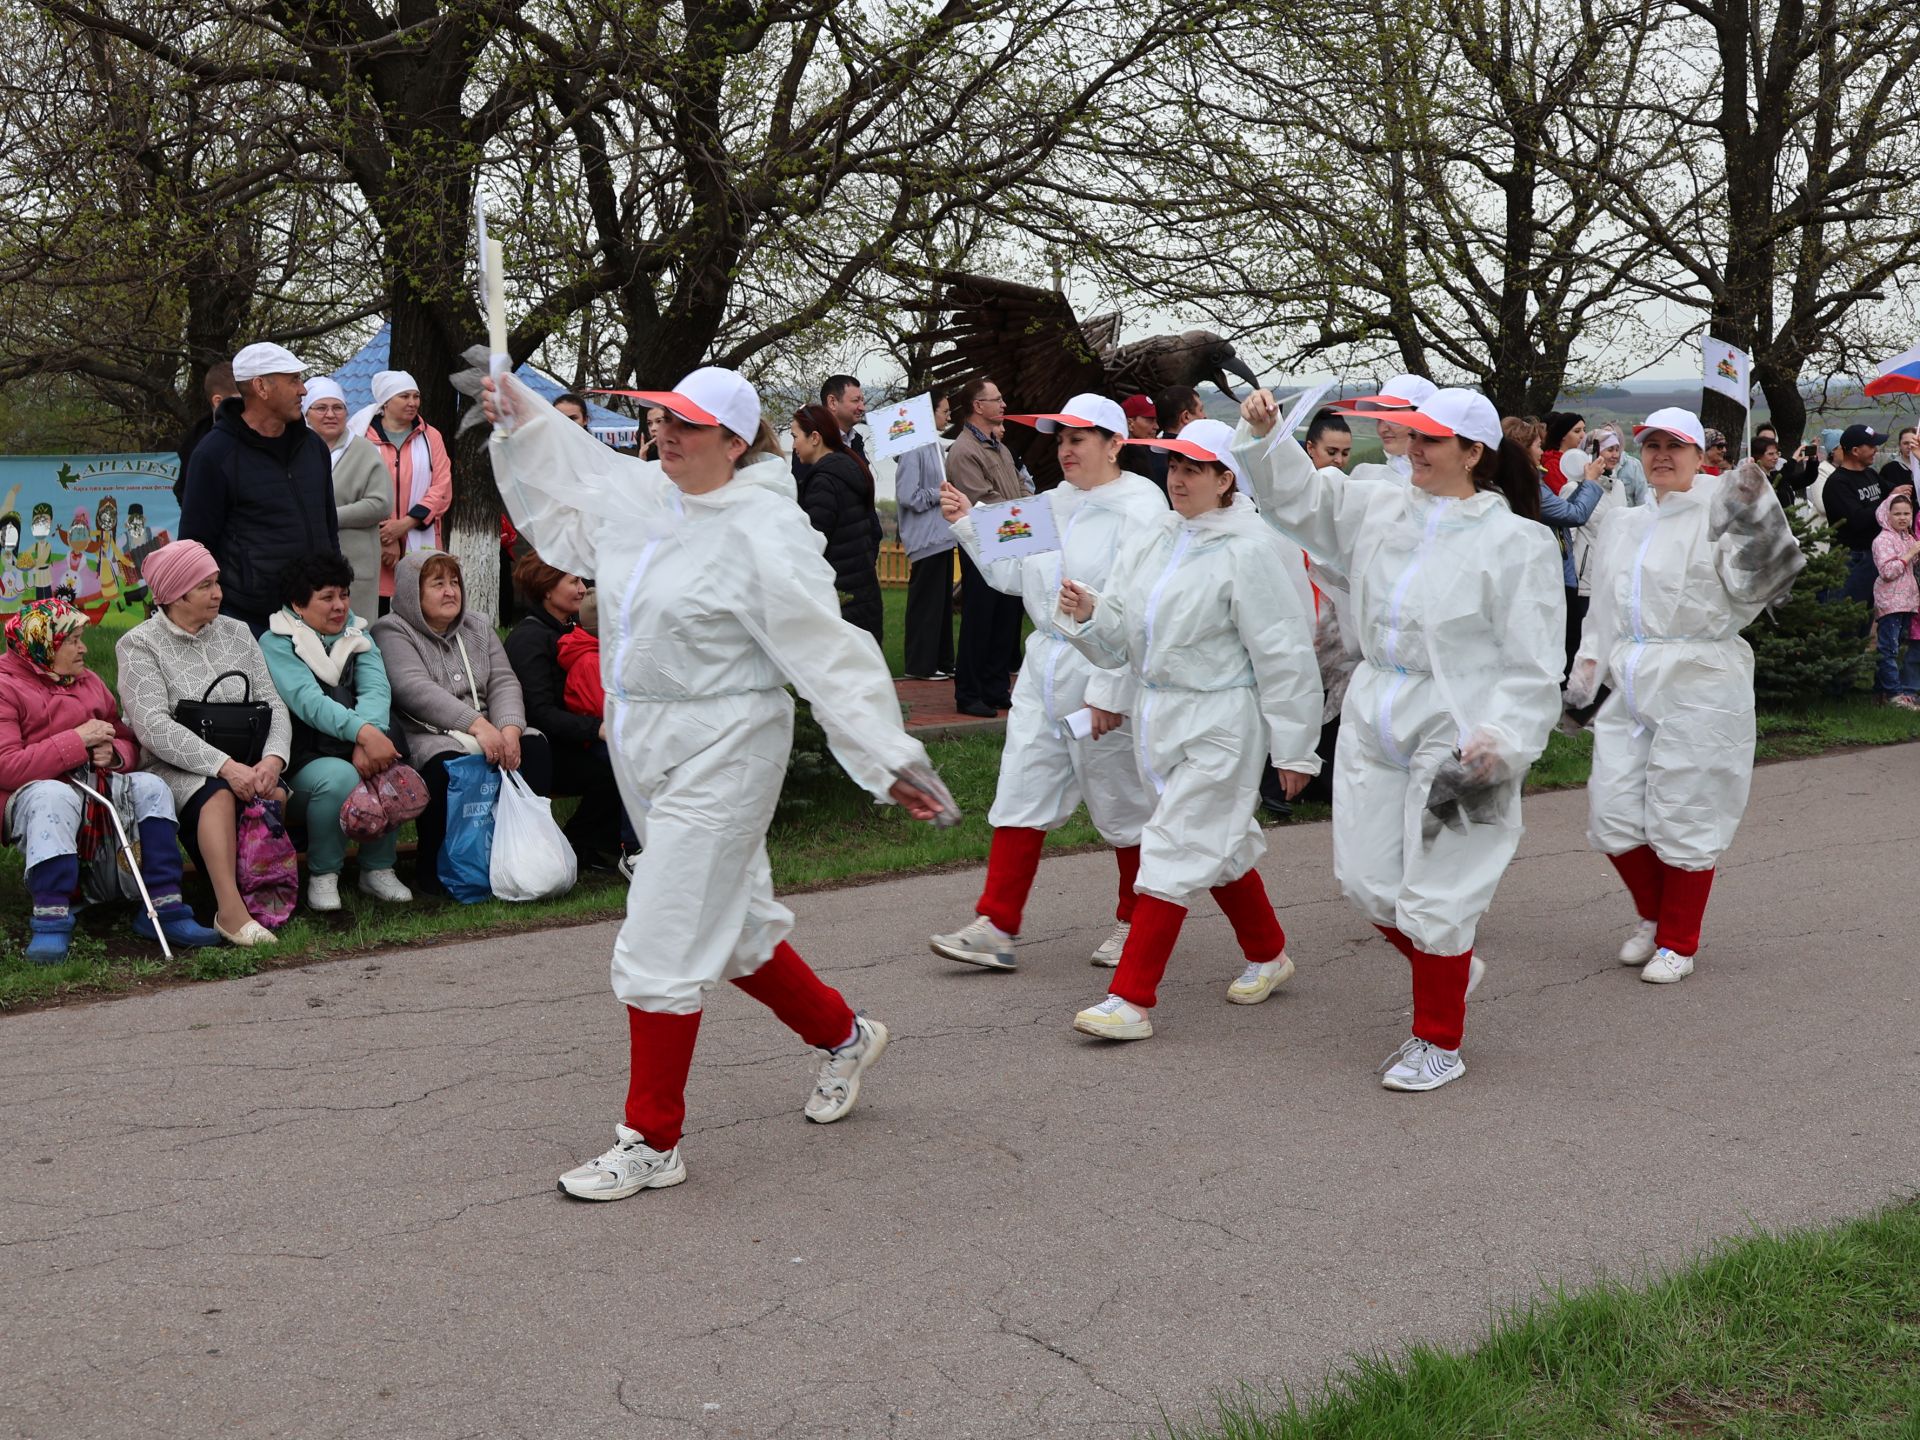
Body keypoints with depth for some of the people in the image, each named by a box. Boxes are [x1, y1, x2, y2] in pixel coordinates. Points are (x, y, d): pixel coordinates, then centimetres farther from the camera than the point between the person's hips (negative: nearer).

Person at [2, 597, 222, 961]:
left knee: (151, 787, -19)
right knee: (54, 795, -40)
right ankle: (50, 921, -40)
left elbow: (128, 744, 22)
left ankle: (163, 908, -22)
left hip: (98, 788, 6)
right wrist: (77, 740, -16)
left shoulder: (89, 682, 20)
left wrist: (114, 753, -5)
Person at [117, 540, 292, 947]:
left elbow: (272, 704, 6)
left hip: (243, 764, 4)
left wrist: (273, 759, -17)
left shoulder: (237, 632, 14)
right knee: (218, 791, -36)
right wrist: (225, 766, -27)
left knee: (275, 795, -30)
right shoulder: (139, 646, -1)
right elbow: (154, 727, -15)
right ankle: (230, 909, -40)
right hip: (172, 768, -4)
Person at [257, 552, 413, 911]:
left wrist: (366, 740, -27)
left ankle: (378, 869, -5)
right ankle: (323, 876, -13)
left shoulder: (357, 634, 14)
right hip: (303, 758, -5)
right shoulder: (276, 644, -3)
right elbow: (309, 701, -21)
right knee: (339, 777, -34)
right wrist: (364, 732, -38)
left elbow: (376, 688, -5)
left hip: (353, 749, 5)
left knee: (392, 770, -26)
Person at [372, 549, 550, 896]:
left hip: (488, 733, 6)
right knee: (447, 765, -37)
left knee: (534, 747, -21)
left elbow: (504, 682, 9)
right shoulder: (391, 631, 0)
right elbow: (414, 688, -16)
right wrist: (476, 725, -27)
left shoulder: (477, 627, 20)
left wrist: (509, 729, -14)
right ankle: (431, 870, -20)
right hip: (426, 736, -6)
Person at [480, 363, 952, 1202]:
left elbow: (829, 656, -18)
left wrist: (888, 762, -17)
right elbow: (564, 505, 26)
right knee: (729, 926, 20)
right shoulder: (640, 494, 4)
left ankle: (651, 1143, 7)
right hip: (644, 749, 9)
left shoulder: (761, 535, -18)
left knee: (660, 948, -6)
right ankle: (843, 1036, 42)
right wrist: (521, 421, 18)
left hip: (719, 756, -8)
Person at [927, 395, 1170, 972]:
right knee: (1022, 795, 3)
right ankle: (996, 928, 5)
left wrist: (1110, 689, -21)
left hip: (1107, 673, -7)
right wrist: (968, 524, 5)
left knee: (1123, 804, 7)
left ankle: (1136, 922, 25)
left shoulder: (1138, 509, -13)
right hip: (1044, 667, 7)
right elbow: (1014, 576, 16)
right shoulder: (1053, 503, 11)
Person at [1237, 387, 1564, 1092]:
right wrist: (1263, 435, 0)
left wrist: (1502, 738, -22)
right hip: (1375, 725, 6)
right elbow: (1298, 497, 16)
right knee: (1369, 881, 11)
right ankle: (1455, 967, 39)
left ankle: (1439, 1043, 18)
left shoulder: (1517, 543, -10)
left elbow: (1533, 666, -12)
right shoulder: (1381, 513, 8)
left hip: (1457, 739, -6)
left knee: (1436, 895, 0)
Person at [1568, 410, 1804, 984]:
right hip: (1632, 689, 6)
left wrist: (1751, 521, -29)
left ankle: (1678, 942, 17)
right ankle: (1652, 917, 30)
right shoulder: (1623, 526, 16)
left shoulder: (1715, 516, -5)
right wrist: (1589, 661, 14)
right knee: (1613, 812, 6)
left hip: (1698, 687, -6)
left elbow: (1751, 589, -18)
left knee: (1685, 817, 1)